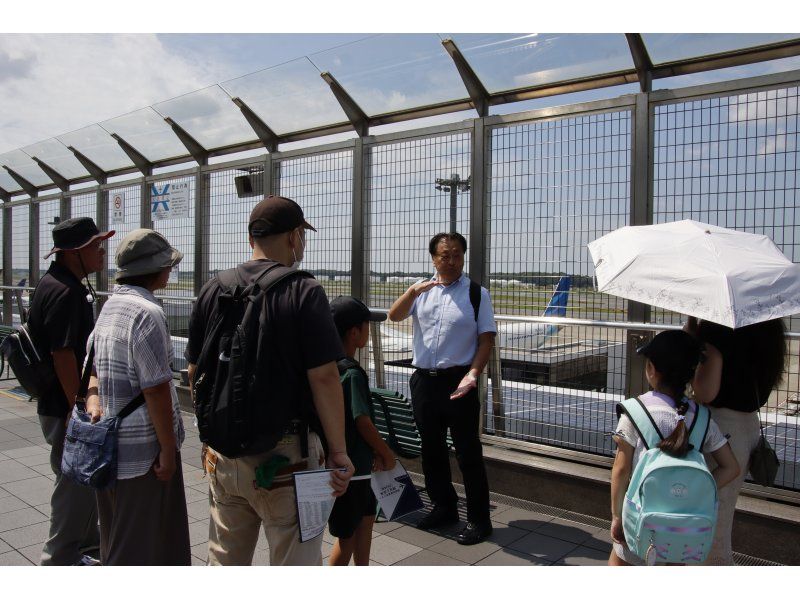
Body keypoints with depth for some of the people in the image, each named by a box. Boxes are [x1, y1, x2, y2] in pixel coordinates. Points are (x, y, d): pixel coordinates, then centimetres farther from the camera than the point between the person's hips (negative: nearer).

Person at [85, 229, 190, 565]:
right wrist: (168, 449, -16)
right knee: (146, 540, 5)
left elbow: (92, 362, 14)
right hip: (143, 447, -9)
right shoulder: (148, 313, -19)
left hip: (107, 440, 9)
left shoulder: (111, 305, 10)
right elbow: (155, 388, -21)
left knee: (117, 533, 25)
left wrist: (93, 399, -3)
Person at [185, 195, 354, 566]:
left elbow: (195, 373, 9)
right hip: (286, 452, -5)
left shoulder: (213, 290, 3)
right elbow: (324, 378, -17)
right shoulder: (304, 292, -13)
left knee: (224, 560, 20)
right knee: (295, 561, 8)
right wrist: (339, 452, -9)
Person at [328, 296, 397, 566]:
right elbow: (363, 423, -21)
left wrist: (374, 451, 11)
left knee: (366, 517, 22)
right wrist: (388, 455, -5)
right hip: (350, 468, -9)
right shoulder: (353, 374, -22)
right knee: (348, 535, 6)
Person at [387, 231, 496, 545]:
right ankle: (443, 507, 33)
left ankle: (478, 518, 15)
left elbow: (487, 337, -3)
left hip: (458, 381, -4)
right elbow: (394, 316, -3)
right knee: (431, 448, 15)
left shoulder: (476, 293, -1)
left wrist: (473, 373, -16)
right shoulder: (421, 290, 9)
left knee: (468, 451, 2)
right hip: (423, 379, 4)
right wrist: (413, 291, -21)